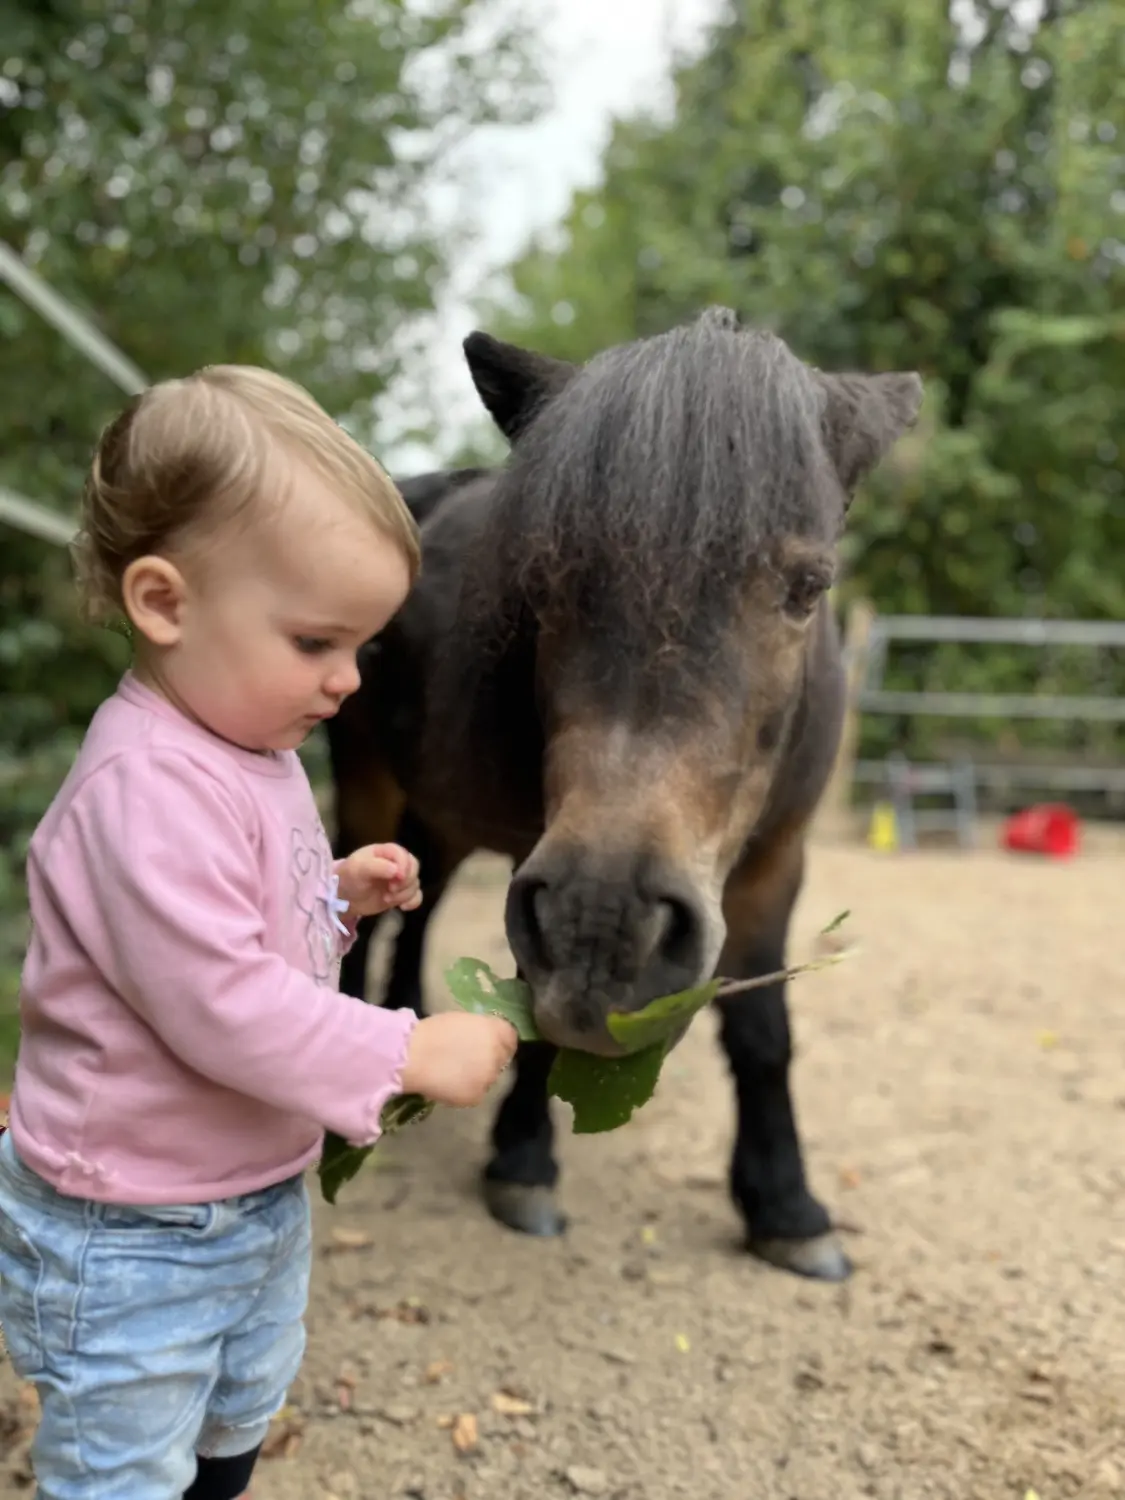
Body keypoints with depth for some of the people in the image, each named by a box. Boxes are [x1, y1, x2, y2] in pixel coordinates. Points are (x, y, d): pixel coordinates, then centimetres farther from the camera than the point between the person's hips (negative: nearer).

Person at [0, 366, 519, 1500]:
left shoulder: (251, 750, 2)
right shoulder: (147, 785, -30)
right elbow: (220, 1003, -33)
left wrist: (340, 894, -3)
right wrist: (407, 1054, -28)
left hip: (259, 1191, 9)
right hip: (131, 1239, -9)